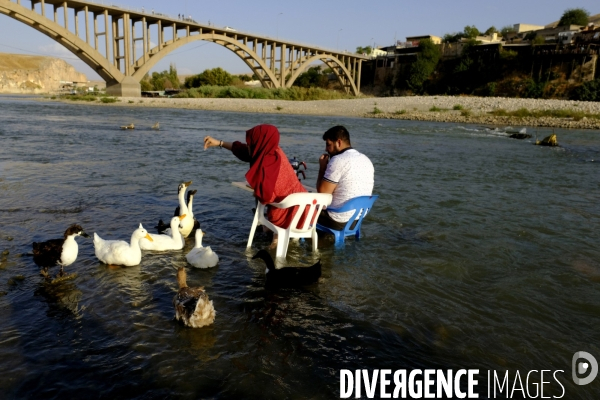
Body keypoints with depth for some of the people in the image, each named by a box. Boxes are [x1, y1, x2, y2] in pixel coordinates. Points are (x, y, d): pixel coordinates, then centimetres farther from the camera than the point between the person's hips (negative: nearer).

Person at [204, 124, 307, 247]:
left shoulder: (268, 164, -26)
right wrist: (220, 143, 19)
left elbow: (265, 196, -31)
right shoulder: (272, 151, -1)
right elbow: (245, 150, 14)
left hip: (289, 212, -8)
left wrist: (255, 187, -8)